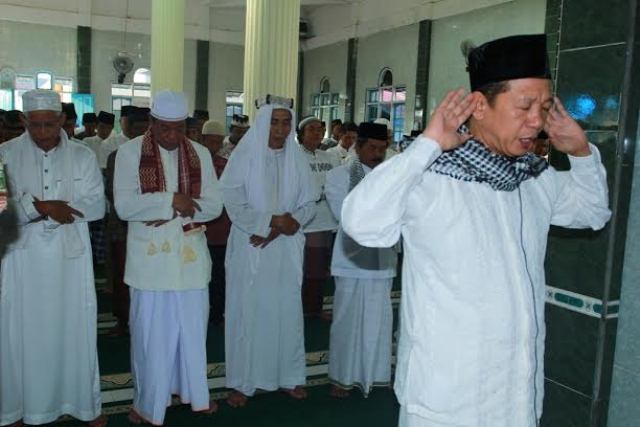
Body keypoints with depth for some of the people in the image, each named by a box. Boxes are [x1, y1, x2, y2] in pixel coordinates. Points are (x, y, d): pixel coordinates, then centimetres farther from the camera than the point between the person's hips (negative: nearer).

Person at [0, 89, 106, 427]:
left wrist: (36, 206, -14)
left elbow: (96, 205, -6)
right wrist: (43, 207, -21)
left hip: (70, 259, 1)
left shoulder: (83, 156, 2)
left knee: (74, 329, 9)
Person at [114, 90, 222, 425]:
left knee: (192, 326, 12)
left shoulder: (200, 154, 5)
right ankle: (148, 400, 23)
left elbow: (214, 205, 0)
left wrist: (175, 210, -14)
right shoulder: (129, 152, -3)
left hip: (190, 255, 3)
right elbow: (124, 206, -12)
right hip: (150, 257, -2)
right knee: (150, 330, 6)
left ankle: (192, 390, 31)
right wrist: (171, 200, -18)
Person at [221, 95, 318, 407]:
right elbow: (233, 203, -10)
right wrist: (270, 220, -17)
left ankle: (289, 377, 22)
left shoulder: (297, 158, 4)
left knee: (287, 310, 8)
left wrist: (284, 225, -14)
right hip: (249, 247, -3)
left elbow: (309, 203, 2)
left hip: (286, 248, 3)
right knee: (248, 311, 2)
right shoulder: (244, 155, -5)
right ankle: (242, 382, 14)